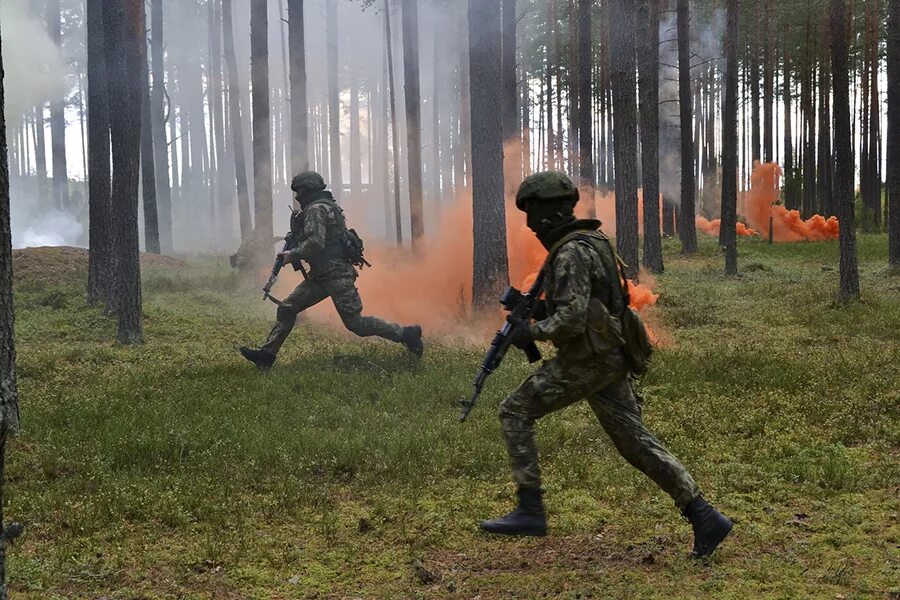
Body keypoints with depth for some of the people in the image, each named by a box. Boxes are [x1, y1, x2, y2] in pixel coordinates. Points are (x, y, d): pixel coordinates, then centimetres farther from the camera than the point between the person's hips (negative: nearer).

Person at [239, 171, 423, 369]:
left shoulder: (316, 210, -13)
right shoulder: (327, 206, 18)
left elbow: (315, 243, -25)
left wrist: (292, 255, -12)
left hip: (336, 275, -11)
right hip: (322, 275, 11)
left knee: (355, 323, -10)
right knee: (287, 308, 7)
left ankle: (406, 334, -1)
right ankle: (267, 353, 8)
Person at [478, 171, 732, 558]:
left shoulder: (572, 253, -17)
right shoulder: (588, 243, 15)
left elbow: (572, 318, -25)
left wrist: (533, 332, -12)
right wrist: (536, 309, 18)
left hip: (586, 362, -10)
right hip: (608, 358, 10)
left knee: (515, 411, -1)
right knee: (636, 441, 8)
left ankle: (530, 511, -1)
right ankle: (704, 517, 4)